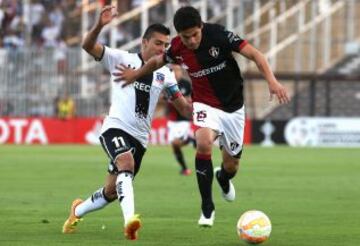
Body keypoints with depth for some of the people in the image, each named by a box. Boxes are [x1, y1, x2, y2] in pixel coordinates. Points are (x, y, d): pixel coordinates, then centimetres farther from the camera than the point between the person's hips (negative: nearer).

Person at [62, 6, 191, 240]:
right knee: (126, 162, -36)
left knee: (111, 192, 10)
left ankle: (78, 210, 39)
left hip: (140, 137, 5)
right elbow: (88, 46, -10)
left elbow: (183, 105, 12)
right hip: (116, 128, -5)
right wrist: (100, 25, -29)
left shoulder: (165, 74, 11)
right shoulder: (122, 59, 0)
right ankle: (130, 219, -51)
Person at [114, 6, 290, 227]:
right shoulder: (177, 49, -13)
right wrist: (135, 74, 22)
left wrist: (272, 80, -38)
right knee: (203, 143, -31)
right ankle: (207, 208, -18)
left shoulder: (218, 34, -22)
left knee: (232, 165, 8)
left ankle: (223, 177, 50)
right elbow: (158, 61, 11)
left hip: (233, 107, 0)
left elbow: (254, 54, -25)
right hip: (205, 105, 0)